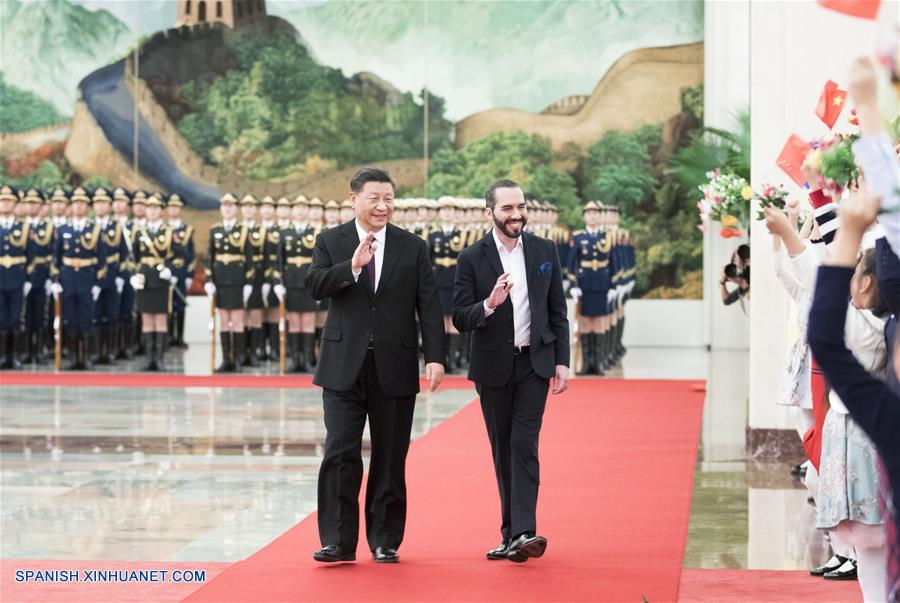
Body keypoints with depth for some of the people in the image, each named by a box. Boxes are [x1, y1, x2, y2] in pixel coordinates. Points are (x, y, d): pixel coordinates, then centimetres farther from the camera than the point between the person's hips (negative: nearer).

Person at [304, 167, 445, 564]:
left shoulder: (413, 248, 6)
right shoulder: (330, 242, 5)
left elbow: (429, 306, 1)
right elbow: (315, 286, -10)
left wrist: (435, 357, -9)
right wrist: (352, 266, -24)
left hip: (394, 367, 1)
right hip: (344, 366, -1)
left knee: (390, 458, 6)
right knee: (340, 454, -5)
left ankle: (385, 541, 15)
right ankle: (339, 541, 1)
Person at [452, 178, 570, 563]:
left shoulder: (545, 251, 3)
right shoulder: (472, 259, -4)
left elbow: (557, 311, 7)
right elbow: (460, 319, -6)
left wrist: (562, 361, 1)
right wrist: (489, 304, -26)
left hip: (534, 362, 0)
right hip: (493, 367, 0)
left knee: (524, 444, -12)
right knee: (502, 451, 8)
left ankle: (521, 533, -18)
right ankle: (512, 534, 16)